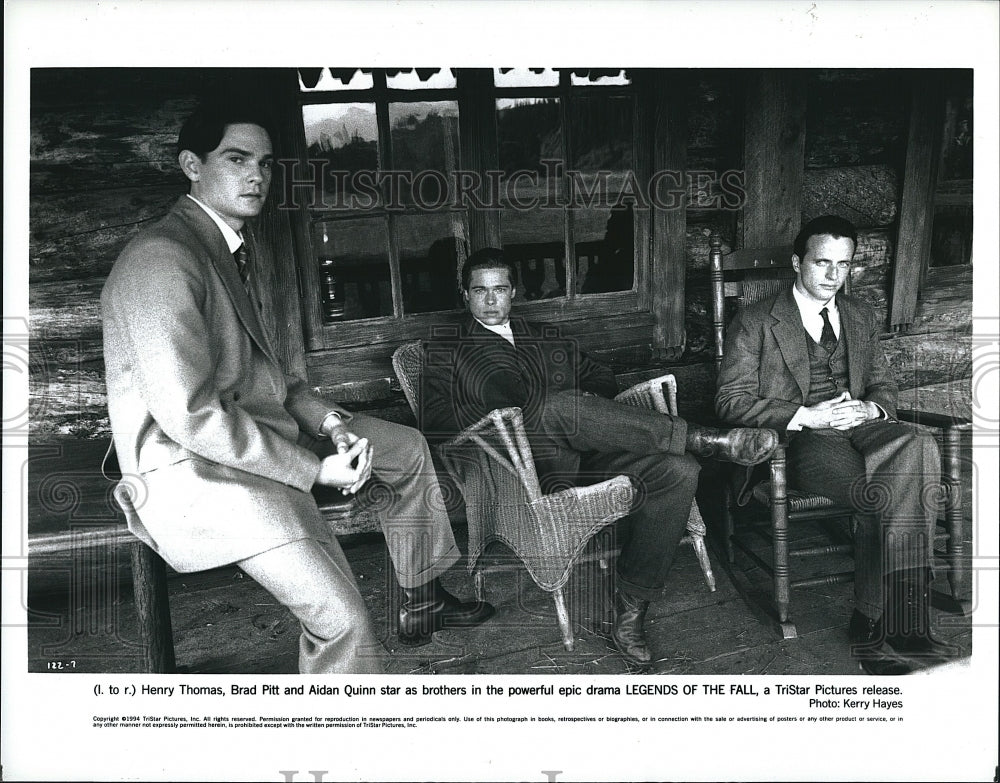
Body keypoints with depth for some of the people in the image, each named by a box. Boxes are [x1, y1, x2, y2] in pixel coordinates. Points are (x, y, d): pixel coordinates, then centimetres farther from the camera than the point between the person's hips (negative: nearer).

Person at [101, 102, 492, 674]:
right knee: (343, 621, -23)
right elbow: (190, 414, -27)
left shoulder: (232, 251, 13)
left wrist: (332, 422, -2)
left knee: (408, 448, 17)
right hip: (196, 471, -10)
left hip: (261, 429, 11)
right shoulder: (161, 259, -20)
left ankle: (421, 600, 30)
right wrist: (315, 469, -21)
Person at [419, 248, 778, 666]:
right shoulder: (444, 349, 16)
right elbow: (434, 425, 0)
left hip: (583, 449, 5)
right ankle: (706, 440, -27)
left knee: (679, 472, -19)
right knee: (558, 407, -37)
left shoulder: (546, 337, 31)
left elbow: (602, 378, 27)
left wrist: (585, 407, 0)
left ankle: (630, 612, -13)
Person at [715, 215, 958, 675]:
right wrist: (805, 416, -15)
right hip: (800, 442, -5)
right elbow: (731, 401, -3)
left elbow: (884, 386, 24)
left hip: (860, 427, 5)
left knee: (919, 449, -31)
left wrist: (868, 408, -3)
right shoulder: (755, 323, 3)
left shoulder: (861, 318, 21)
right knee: (888, 495, -32)